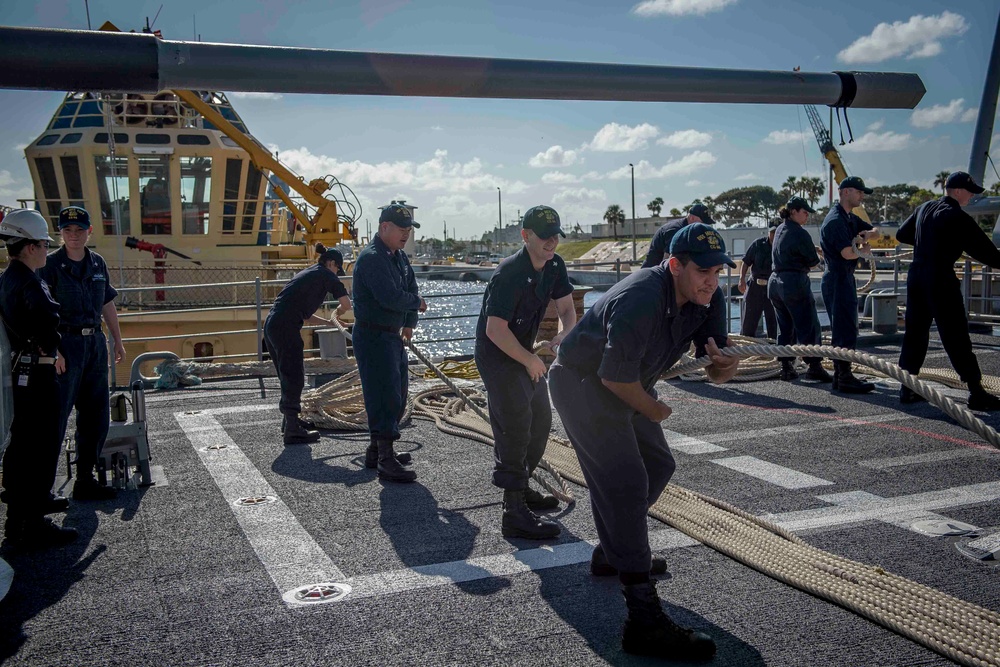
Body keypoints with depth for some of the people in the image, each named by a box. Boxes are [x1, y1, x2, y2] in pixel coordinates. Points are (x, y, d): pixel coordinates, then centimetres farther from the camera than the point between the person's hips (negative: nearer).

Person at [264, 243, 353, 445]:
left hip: (272, 325, 9)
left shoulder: (306, 273, 26)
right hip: (285, 328, -9)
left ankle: (290, 421, 34)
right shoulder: (325, 274, 2)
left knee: (289, 377, 20)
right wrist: (336, 314, 17)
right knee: (294, 378, -2)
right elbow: (346, 304, -3)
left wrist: (328, 322, 29)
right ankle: (292, 431, 3)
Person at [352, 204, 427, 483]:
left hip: (393, 335, 10)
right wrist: (417, 302, -9)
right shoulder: (372, 258, -18)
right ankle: (386, 462, -8)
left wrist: (409, 323, 7)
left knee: (398, 394, 17)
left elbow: (411, 287, 16)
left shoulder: (399, 256, 14)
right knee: (385, 396, -11)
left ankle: (377, 449, 30)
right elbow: (390, 297, -26)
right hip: (373, 336, -10)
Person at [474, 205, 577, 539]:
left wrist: (564, 335, -15)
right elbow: (496, 330, -29)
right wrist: (529, 360, -20)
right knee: (516, 428, -13)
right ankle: (514, 513, -11)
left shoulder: (554, 265, -1)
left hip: (524, 352, 9)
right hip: (497, 354, -9)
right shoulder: (509, 274, -26)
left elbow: (567, 308, 7)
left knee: (541, 420, 17)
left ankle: (521, 487, 35)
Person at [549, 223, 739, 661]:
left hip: (625, 387, 10)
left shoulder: (708, 300, -7)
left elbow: (716, 372, -4)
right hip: (582, 383, -9)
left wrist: (721, 364, -28)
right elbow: (617, 377, -29)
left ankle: (613, 553, 40)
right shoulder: (640, 300, -32)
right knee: (626, 481, -18)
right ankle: (644, 621, -20)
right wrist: (654, 410, -11)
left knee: (657, 466, 19)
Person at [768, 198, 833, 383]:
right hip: (795, 283, -8)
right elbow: (813, 261, -7)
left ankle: (786, 368, 12)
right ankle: (814, 367, -2)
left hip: (775, 282, 8)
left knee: (784, 328, 11)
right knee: (809, 327, -2)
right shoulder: (799, 233, -13)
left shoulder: (780, 229, 13)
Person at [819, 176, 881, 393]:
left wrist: (865, 235, -2)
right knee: (845, 330, -9)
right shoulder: (835, 220, -15)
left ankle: (841, 375, 22)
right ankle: (845, 379, -6)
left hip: (846, 278, 11)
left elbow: (876, 232, 21)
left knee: (845, 329, 15)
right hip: (838, 278, -11)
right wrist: (863, 247, -4)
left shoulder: (850, 218, 16)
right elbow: (848, 253, -24)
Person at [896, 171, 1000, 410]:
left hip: (916, 276, 7)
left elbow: (901, 234, 24)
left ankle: (907, 388, 13)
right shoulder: (957, 217, -11)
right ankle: (976, 393, 0)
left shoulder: (924, 209, 11)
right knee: (956, 337, -4)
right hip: (941, 280, -7)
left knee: (915, 332, 12)